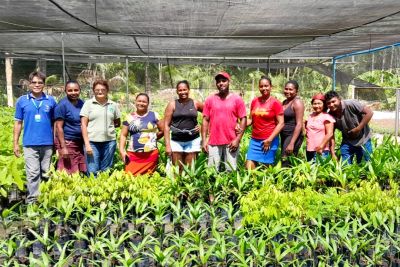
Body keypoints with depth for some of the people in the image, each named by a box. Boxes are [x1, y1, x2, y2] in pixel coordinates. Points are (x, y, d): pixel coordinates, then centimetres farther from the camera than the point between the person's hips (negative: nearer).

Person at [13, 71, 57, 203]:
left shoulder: (51, 100, 4)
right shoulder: (22, 101, 4)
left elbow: (55, 122, 8)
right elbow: (18, 123, 6)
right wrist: (16, 143, 3)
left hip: (47, 143, 1)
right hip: (30, 144, -1)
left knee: (46, 173, 10)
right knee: (33, 173, -2)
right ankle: (32, 201, 5)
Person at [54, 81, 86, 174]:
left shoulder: (81, 103, 9)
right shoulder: (62, 104, -9)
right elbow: (59, 127, -12)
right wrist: (63, 147, -17)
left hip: (80, 143, 6)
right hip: (67, 142, -6)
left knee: (82, 172, 8)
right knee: (68, 174, -4)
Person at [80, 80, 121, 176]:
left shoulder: (113, 105, 9)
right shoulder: (88, 103, 3)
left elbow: (118, 123, 19)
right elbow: (83, 124, -1)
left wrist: (109, 125, 1)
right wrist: (87, 144, -8)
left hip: (109, 141, 2)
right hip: (92, 142, -2)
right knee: (92, 172, -3)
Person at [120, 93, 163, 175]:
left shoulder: (154, 115, 5)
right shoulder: (129, 117, 8)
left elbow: (163, 130, 8)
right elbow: (123, 135, 8)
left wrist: (153, 138, 6)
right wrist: (122, 150, -3)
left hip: (151, 154, -1)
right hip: (133, 154, 1)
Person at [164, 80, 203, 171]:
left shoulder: (195, 104, 4)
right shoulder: (172, 105, 1)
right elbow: (166, 125, -1)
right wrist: (167, 145, -8)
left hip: (193, 141, 1)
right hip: (176, 141, -1)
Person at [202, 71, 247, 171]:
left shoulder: (237, 99, 1)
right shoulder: (210, 99, 6)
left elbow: (243, 119, 0)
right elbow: (205, 120, 7)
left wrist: (237, 139, -7)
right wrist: (204, 140, 0)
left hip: (231, 142, -1)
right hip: (213, 142, 1)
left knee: (231, 171, 3)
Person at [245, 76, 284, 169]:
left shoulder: (275, 103, -7)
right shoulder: (254, 101, 8)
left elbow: (281, 123, -9)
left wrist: (270, 139, -15)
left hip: (269, 141, -4)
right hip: (254, 140, 4)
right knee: (249, 167, -1)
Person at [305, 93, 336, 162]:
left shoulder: (327, 117, -6)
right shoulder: (310, 116, 14)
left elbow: (330, 134, -13)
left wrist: (321, 147, -18)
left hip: (321, 151, -7)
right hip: (309, 150, 7)